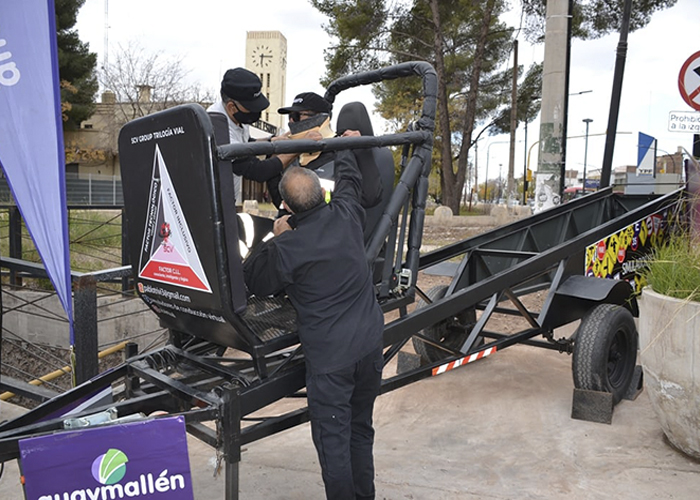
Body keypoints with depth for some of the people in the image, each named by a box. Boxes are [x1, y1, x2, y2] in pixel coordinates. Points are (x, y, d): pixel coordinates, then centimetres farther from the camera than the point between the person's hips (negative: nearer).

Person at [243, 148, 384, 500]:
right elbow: (349, 179, 19)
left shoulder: (286, 248, -17)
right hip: (370, 345, 6)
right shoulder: (345, 214, -4)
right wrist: (346, 147, 37)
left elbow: (254, 281, 1)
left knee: (332, 440, 6)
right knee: (360, 431, 20)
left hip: (329, 356, -6)